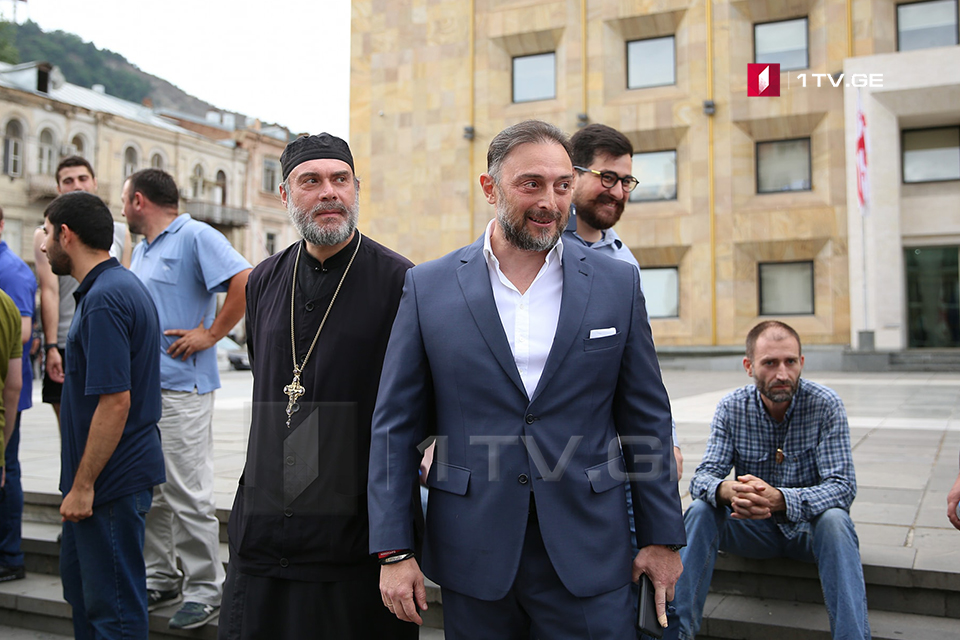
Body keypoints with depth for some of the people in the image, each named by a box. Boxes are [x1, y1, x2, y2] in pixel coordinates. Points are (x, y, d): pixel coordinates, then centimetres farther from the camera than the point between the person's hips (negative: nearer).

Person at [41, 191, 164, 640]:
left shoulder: (104, 300, -21)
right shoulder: (122, 286, 11)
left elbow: (116, 402, -26)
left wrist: (83, 485, -20)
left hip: (110, 481, -10)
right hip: (107, 475, 10)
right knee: (80, 583, 23)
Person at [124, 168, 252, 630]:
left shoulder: (195, 236, -9)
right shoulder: (141, 249, 20)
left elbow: (246, 282, -21)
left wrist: (211, 335, -17)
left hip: (181, 388, -9)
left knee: (187, 494, -5)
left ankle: (204, 589, 7)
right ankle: (159, 581, 25)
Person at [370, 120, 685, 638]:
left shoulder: (617, 284, 2)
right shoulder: (428, 287, -1)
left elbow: (646, 417, 5)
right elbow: (395, 425, 0)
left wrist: (661, 537, 5)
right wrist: (393, 550, -3)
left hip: (587, 557, 1)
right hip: (473, 557, 0)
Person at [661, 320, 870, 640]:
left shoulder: (825, 404, -15)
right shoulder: (731, 407, -8)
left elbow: (842, 486, -22)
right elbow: (702, 477, -12)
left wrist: (780, 499, -42)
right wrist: (726, 490, -40)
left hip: (808, 526, -2)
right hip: (754, 527, 2)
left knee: (835, 519, -34)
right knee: (700, 511, -24)